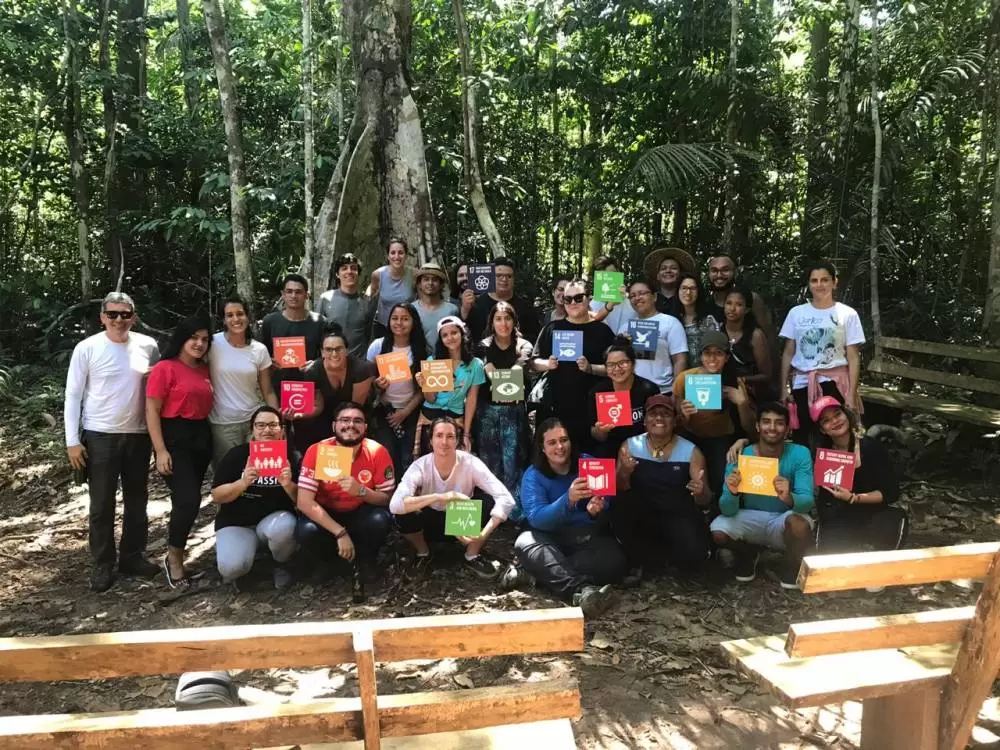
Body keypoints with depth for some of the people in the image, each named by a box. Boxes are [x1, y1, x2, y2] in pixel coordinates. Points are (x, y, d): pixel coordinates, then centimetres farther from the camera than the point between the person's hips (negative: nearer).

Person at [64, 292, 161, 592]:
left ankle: (133, 556, 27)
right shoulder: (87, 348, -7)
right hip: (100, 436, -3)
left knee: (137, 500, 13)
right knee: (102, 504, 4)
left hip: (139, 435, 3)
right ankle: (101, 564, 17)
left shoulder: (148, 346, 0)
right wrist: (72, 440, -7)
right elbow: (73, 396, -4)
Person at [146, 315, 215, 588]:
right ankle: (174, 560, 5)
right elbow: (152, 410, -9)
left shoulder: (206, 371, 11)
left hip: (201, 438, 6)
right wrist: (161, 451, -15)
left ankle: (177, 555, 21)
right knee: (188, 500, -13)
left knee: (188, 500, 10)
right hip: (174, 438, -6)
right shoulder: (165, 368, -7)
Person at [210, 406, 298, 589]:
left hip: (274, 519, 1)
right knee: (232, 568, -28)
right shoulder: (236, 454, -5)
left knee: (284, 527, -36)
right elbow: (216, 496, -8)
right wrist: (243, 483, -25)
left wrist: (288, 485, -26)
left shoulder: (291, 457, -3)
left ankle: (281, 564, -1)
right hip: (236, 522, 0)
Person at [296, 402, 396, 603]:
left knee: (381, 520, -32)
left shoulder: (377, 452, -18)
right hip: (326, 514, 0)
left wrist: (361, 491, -35)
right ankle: (346, 557, 1)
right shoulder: (317, 451, -20)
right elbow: (304, 501, -24)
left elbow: (388, 498, -13)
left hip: (362, 514, 0)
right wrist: (340, 533, -32)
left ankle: (362, 565, -2)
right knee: (306, 531, -31)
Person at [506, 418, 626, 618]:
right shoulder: (533, 475, -5)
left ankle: (536, 573, -28)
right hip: (552, 539, 0)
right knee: (525, 542, -33)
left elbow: (609, 507, -8)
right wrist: (569, 500, -40)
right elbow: (536, 519, -22)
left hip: (589, 537, 1)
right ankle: (581, 589, -54)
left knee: (614, 560, -31)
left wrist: (596, 511, -34)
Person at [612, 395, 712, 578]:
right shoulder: (630, 446, -1)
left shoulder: (691, 451, -3)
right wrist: (624, 474, -27)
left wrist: (701, 492, -28)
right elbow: (618, 491, -5)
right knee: (621, 504, -31)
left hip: (680, 516, -1)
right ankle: (639, 558, -3)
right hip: (643, 517, 1)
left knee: (693, 557, -29)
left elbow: (704, 501, -4)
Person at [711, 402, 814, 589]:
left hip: (784, 519, -1)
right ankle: (748, 554, 11)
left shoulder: (800, 454, -15)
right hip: (750, 518, 2)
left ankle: (792, 566, -1)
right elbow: (727, 510, -18)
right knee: (718, 532, -27)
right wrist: (733, 493, -42)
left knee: (799, 522, -36)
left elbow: (808, 501, -25)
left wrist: (789, 498, -49)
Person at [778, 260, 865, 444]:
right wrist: (783, 389, 2)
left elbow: (853, 358, 0)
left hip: (834, 383, -2)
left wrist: (851, 395, -7)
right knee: (800, 439, 4)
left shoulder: (847, 314, 1)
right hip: (801, 384, 2)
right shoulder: (796, 313, 6)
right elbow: (788, 353, 8)